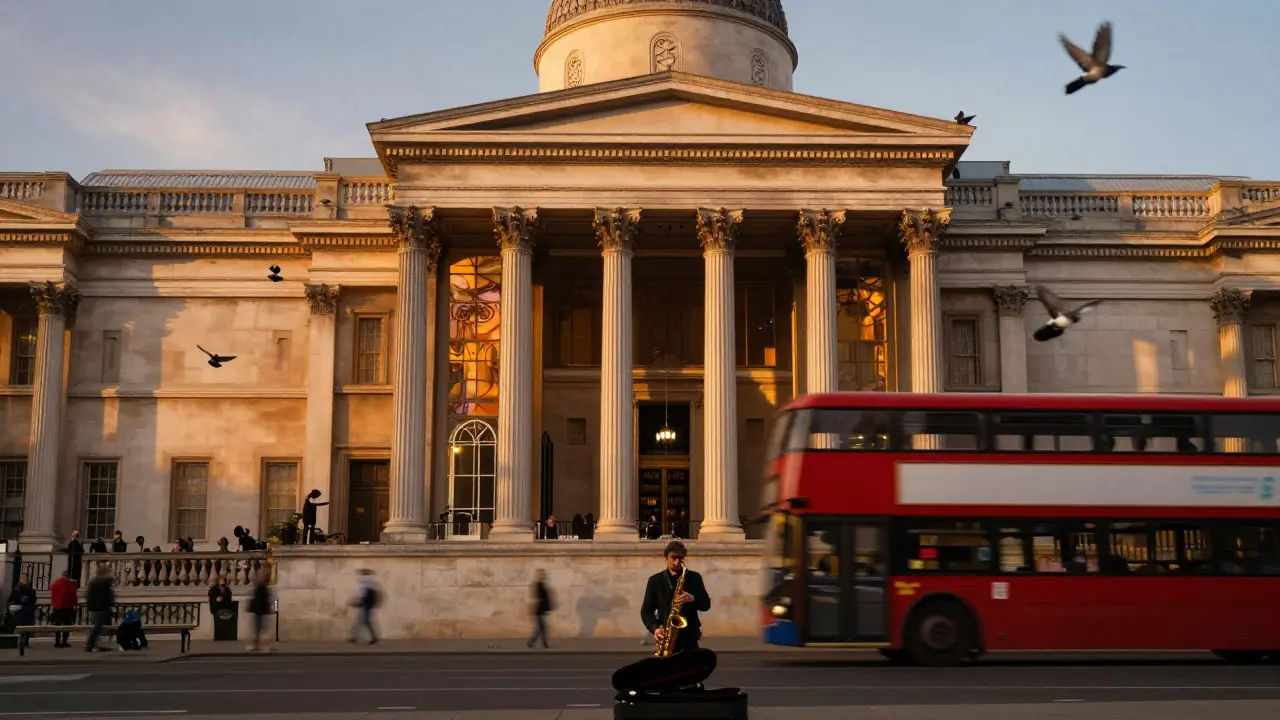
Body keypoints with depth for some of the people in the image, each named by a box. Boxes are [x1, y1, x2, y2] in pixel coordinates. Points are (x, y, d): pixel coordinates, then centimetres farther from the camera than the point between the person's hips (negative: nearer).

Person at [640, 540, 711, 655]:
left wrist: (693, 599, -16)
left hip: (689, 637, 0)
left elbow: (706, 604, 5)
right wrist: (655, 628, -13)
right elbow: (646, 610, 5)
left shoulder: (694, 578, 9)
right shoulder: (655, 580, 6)